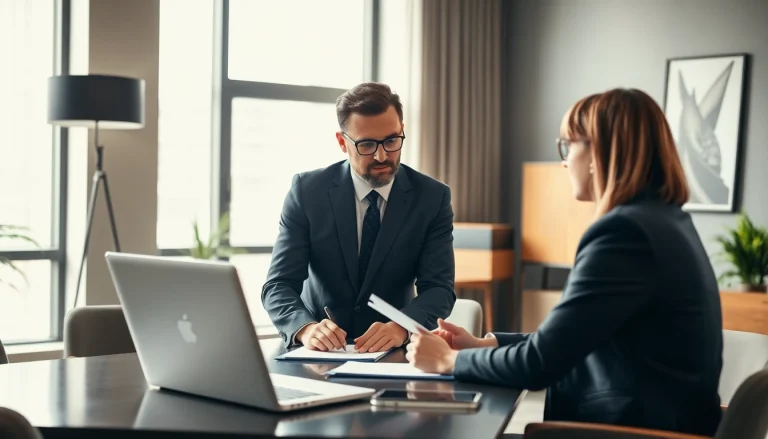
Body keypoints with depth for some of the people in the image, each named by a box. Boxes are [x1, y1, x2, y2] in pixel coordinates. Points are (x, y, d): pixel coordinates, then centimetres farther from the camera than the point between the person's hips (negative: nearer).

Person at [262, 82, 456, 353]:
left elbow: (439, 288, -8)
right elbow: (278, 285, -10)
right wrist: (306, 328, -31)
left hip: (392, 351, 0)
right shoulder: (307, 191, -6)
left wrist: (400, 328, -29)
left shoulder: (432, 197, -3)